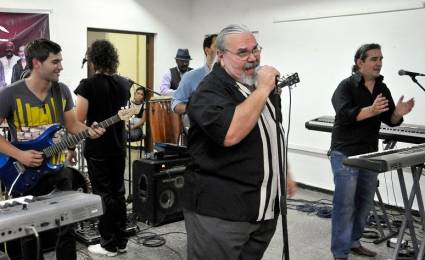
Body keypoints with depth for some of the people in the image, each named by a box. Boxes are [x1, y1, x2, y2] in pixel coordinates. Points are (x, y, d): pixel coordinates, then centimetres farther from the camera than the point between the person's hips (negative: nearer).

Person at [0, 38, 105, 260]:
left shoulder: (62, 91, -2)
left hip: (59, 170, 3)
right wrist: (18, 155, -20)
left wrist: (88, 131, -13)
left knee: (67, 227, 10)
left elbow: (72, 125, 7)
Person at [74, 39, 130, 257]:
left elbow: (79, 121, -16)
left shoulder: (88, 85, -14)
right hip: (119, 147, 6)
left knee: (103, 195, 3)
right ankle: (121, 241, 21)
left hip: (97, 149, -5)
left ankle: (109, 245, 11)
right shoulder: (124, 83, 4)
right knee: (118, 192, 13)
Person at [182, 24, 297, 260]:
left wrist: (284, 174, 22)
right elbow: (230, 134, -33)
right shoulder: (211, 90, -14)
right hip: (219, 211, -7)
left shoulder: (259, 84, 12)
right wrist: (262, 90, -23)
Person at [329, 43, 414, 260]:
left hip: (369, 153, 7)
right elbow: (345, 115, -25)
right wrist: (371, 110, -38)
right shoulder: (346, 86, -10)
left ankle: (353, 241, 30)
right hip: (345, 153, -7)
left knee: (365, 202, 14)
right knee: (345, 204, -4)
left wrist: (398, 113, -13)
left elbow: (390, 120, 9)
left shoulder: (382, 88, 10)